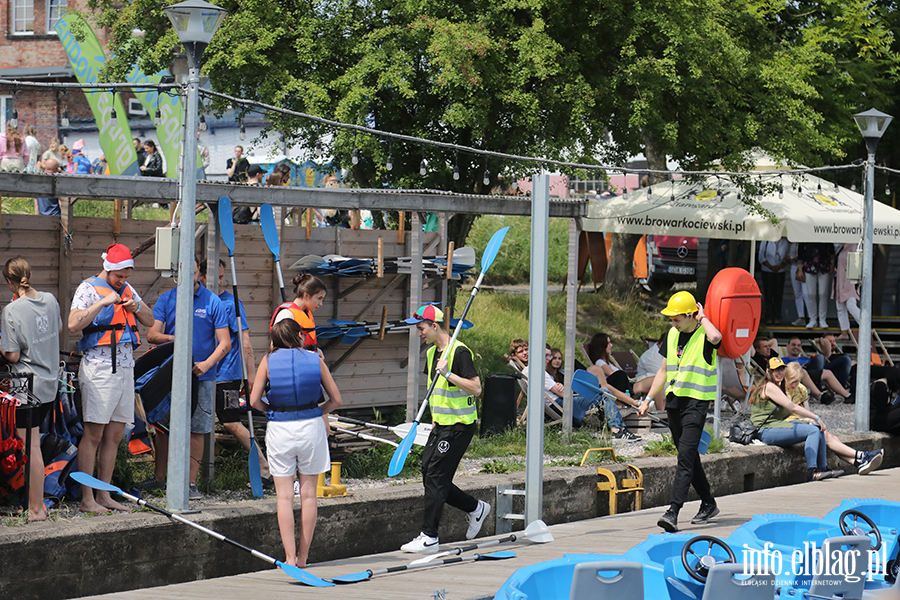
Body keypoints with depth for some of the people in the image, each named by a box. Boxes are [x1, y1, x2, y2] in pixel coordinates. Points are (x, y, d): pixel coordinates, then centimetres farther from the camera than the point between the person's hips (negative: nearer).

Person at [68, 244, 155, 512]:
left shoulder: (126, 289, 17)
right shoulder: (89, 288, -4)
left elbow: (149, 321, 21)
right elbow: (73, 324, -17)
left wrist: (137, 306, 1)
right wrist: (103, 302, -20)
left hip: (125, 367, 7)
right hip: (99, 367, -7)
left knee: (115, 434, 7)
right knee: (94, 432, -7)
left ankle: (103, 495, 13)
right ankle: (87, 499, -6)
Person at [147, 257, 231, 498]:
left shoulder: (212, 302, 0)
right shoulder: (166, 300, 5)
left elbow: (225, 343, -2)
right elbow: (152, 335, -1)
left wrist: (207, 364, -18)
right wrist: (173, 338, -22)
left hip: (201, 377, -2)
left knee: (196, 430, 0)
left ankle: (191, 482, 4)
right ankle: (159, 477, 18)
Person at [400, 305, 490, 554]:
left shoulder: (459, 352, -15)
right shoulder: (432, 353, 13)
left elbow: (476, 388, -21)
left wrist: (447, 374, -27)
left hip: (459, 426, -9)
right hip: (440, 425, 9)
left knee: (435, 477, -10)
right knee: (429, 475, 7)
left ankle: (429, 537, -6)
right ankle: (475, 508, 24)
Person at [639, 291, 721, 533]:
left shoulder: (704, 334, -10)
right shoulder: (672, 334, 12)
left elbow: (715, 337, -37)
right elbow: (664, 370, 20)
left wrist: (702, 317, -19)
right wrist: (648, 399, 17)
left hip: (697, 401, -8)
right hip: (674, 400, 8)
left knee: (686, 456, -15)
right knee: (689, 456, 14)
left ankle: (673, 512, -22)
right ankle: (708, 504, 29)